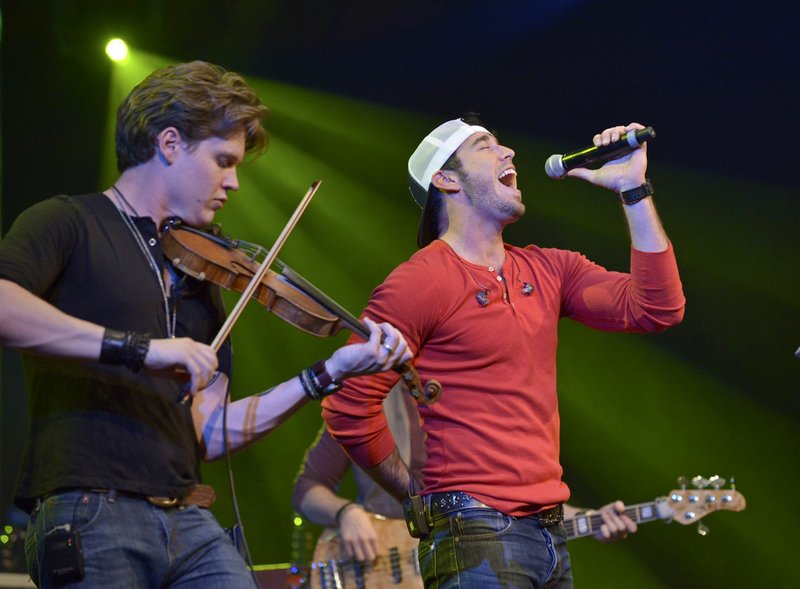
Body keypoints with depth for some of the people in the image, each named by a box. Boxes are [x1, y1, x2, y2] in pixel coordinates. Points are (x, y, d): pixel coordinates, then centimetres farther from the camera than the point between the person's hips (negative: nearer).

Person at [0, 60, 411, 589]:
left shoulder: (199, 273, 21)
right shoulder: (67, 224, 2)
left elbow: (207, 435, 15)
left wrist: (327, 376, 8)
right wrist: (137, 347, -25)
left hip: (189, 521, 6)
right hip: (90, 515, -6)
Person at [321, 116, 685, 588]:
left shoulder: (548, 270, 14)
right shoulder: (421, 281, -8)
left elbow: (657, 309, 3)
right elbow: (350, 407, -12)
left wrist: (633, 189, 1)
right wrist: (420, 496, -3)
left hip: (549, 530, 7)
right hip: (476, 534, -7)